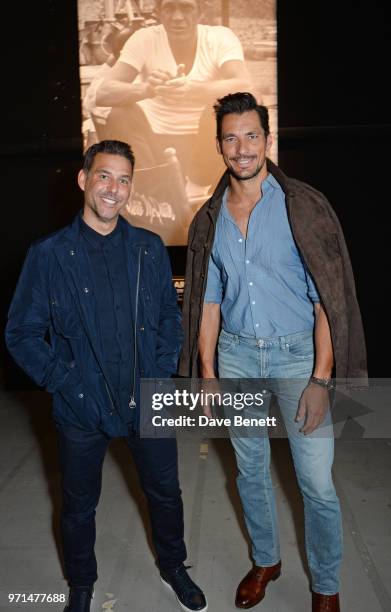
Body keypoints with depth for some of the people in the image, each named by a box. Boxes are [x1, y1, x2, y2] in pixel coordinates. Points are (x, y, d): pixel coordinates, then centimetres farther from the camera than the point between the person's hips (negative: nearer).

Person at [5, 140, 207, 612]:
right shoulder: (48, 254, -8)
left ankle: (172, 567, 49)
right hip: (82, 409, -2)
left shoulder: (150, 249, 0)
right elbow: (21, 334, -5)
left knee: (165, 492, 19)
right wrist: (65, 384, -13)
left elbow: (170, 315, 8)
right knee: (79, 506, 18)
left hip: (149, 401, 2)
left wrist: (163, 373, -2)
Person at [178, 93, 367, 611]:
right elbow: (208, 300, 8)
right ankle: (266, 560, 42)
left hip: (298, 354, -3)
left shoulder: (304, 206, -9)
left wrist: (320, 379, -15)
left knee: (317, 483, 2)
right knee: (250, 469, 17)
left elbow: (328, 298, -11)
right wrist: (206, 372, 4)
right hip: (236, 355, 4)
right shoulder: (210, 218, 4)